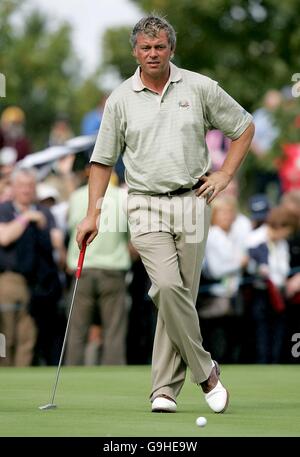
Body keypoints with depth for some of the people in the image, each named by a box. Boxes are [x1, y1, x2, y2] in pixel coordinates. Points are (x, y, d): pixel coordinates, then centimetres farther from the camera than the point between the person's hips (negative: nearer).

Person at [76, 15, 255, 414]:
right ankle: (205, 371, -4)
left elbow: (243, 126, 14)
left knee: (181, 294, 0)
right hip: (146, 205, -1)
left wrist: (225, 174, 4)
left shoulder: (200, 88, 3)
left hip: (192, 202, 1)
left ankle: (165, 388, 7)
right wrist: (92, 215, 3)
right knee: (168, 287, -18)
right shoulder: (120, 100, 5)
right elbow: (103, 160, 9)